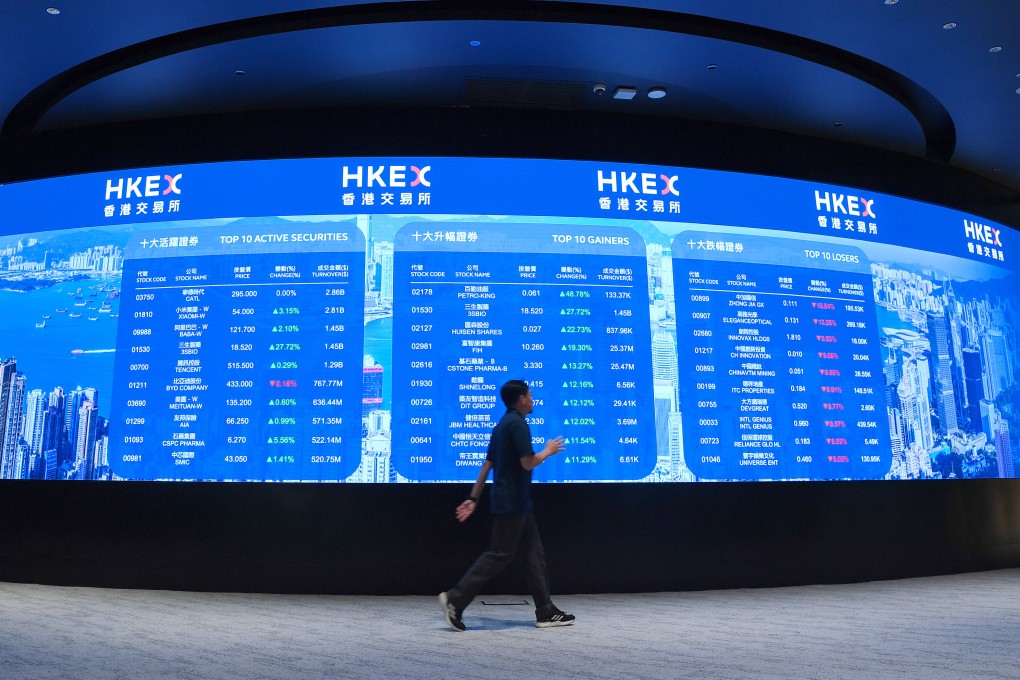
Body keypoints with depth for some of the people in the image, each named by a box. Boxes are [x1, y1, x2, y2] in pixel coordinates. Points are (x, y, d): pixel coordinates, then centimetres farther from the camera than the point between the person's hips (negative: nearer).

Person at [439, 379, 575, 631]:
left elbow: (487, 465, 15)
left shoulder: (502, 425, 15)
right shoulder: (517, 423, -14)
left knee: (535, 553, 10)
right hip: (511, 504, -10)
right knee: (499, 555, -5)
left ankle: (546, 612, 14)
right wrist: (548, 451, -1)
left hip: (517, 505, 10)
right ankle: (455, 599, -1)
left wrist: (473, 499, 15)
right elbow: (528, 463, -20)